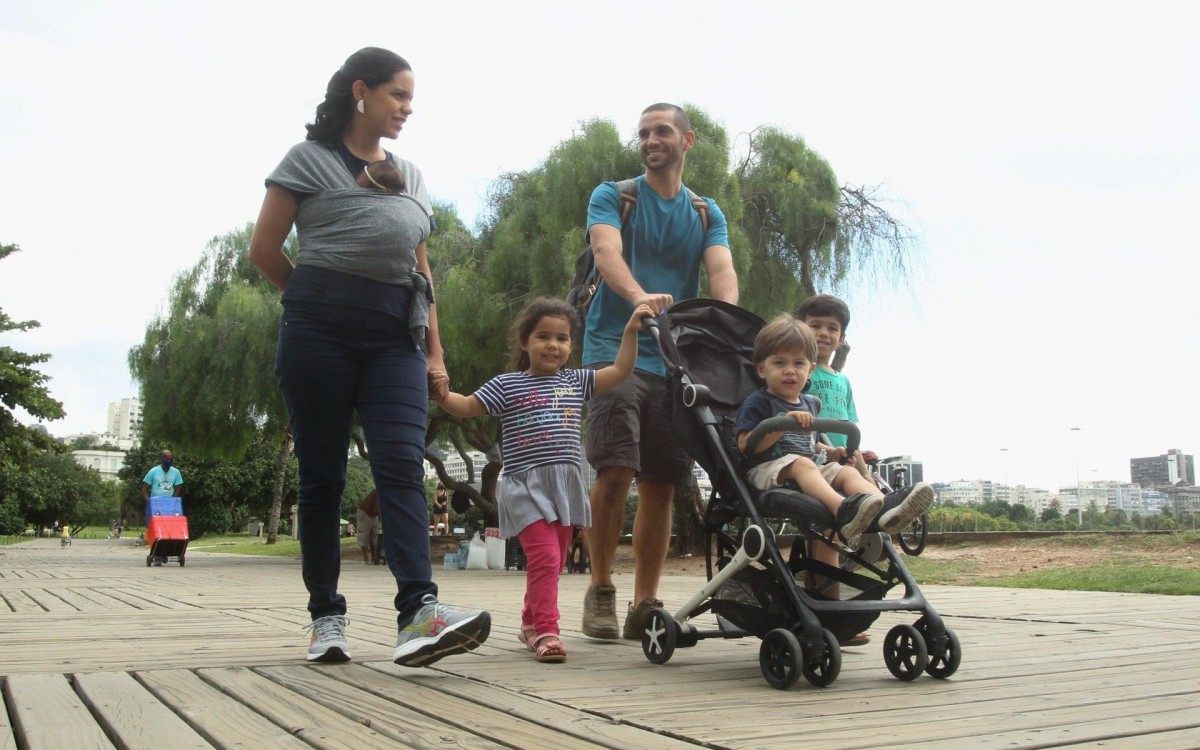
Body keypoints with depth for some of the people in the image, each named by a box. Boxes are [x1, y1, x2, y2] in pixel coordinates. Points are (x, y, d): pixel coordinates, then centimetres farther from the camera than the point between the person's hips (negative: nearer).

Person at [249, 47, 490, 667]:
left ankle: (418, 609, -26)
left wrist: (435, 351, 14)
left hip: (395, 334, 3)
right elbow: (264, 249, 5)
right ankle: (326, 616, 8)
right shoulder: (309, 160, 7)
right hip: (320, 330, -3)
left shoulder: (410, 177, 22)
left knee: (403, 463, -14)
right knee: (322, 472, 0)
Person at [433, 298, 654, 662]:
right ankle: (545, 629, -14)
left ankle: (531, 624, 30)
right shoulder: (507, 385, 1)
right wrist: (443, 396, -22)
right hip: (526, 486, -5)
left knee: (554, 561, 13)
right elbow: (468, 406, -2)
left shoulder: (575, 382, 13)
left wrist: (630, 330, 4)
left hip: (566, 487, 5)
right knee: (544, 555, -19)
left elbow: (620, 370, 13)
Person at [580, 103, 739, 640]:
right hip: (616, 351, -3)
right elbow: (607, 252, -14)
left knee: (660, 485, 2)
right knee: (615, 471, -16)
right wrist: (640, 297, -36)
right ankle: (600, 590, 0)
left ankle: (644, 606, 10)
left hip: (677, 361, 3)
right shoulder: (612, 197, 6)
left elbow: (722, 269, -3)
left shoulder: (707, 213, 15)